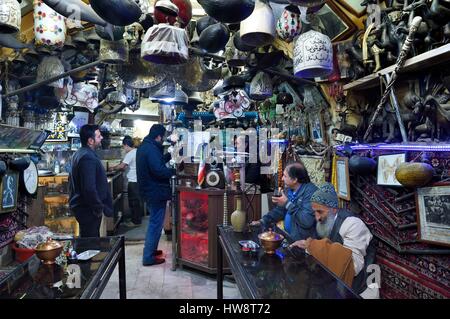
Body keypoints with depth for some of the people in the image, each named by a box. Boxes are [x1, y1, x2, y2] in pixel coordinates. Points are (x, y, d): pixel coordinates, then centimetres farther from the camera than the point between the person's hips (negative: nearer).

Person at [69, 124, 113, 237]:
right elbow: (89, 188, -28)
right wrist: (99, 208, -16)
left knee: (88, 240, 20)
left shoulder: (79, 154, 12)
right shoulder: (88, 158, -23)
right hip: (87, 208, -11)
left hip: (80, 205, 11)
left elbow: (72, 179, 21)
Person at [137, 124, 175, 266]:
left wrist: (170, 155, 15)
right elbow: (159, 171, -29)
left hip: (149, 190, 11)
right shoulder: (151, 149, -22)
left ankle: (150, 250, 34)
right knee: (156, 223, -1)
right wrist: (174, 171, -16)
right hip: (156, 192, -11)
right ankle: (148, 257, 7)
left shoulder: (144, 146, 12)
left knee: (154, 221, 23)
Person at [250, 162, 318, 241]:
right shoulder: (289, 189, 5)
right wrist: (263, 221, 2)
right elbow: (279, 210, 15)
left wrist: (288, 203, -23)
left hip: (303, 242, -7)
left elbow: (307, 221, -29)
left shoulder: (310, 191, -21)